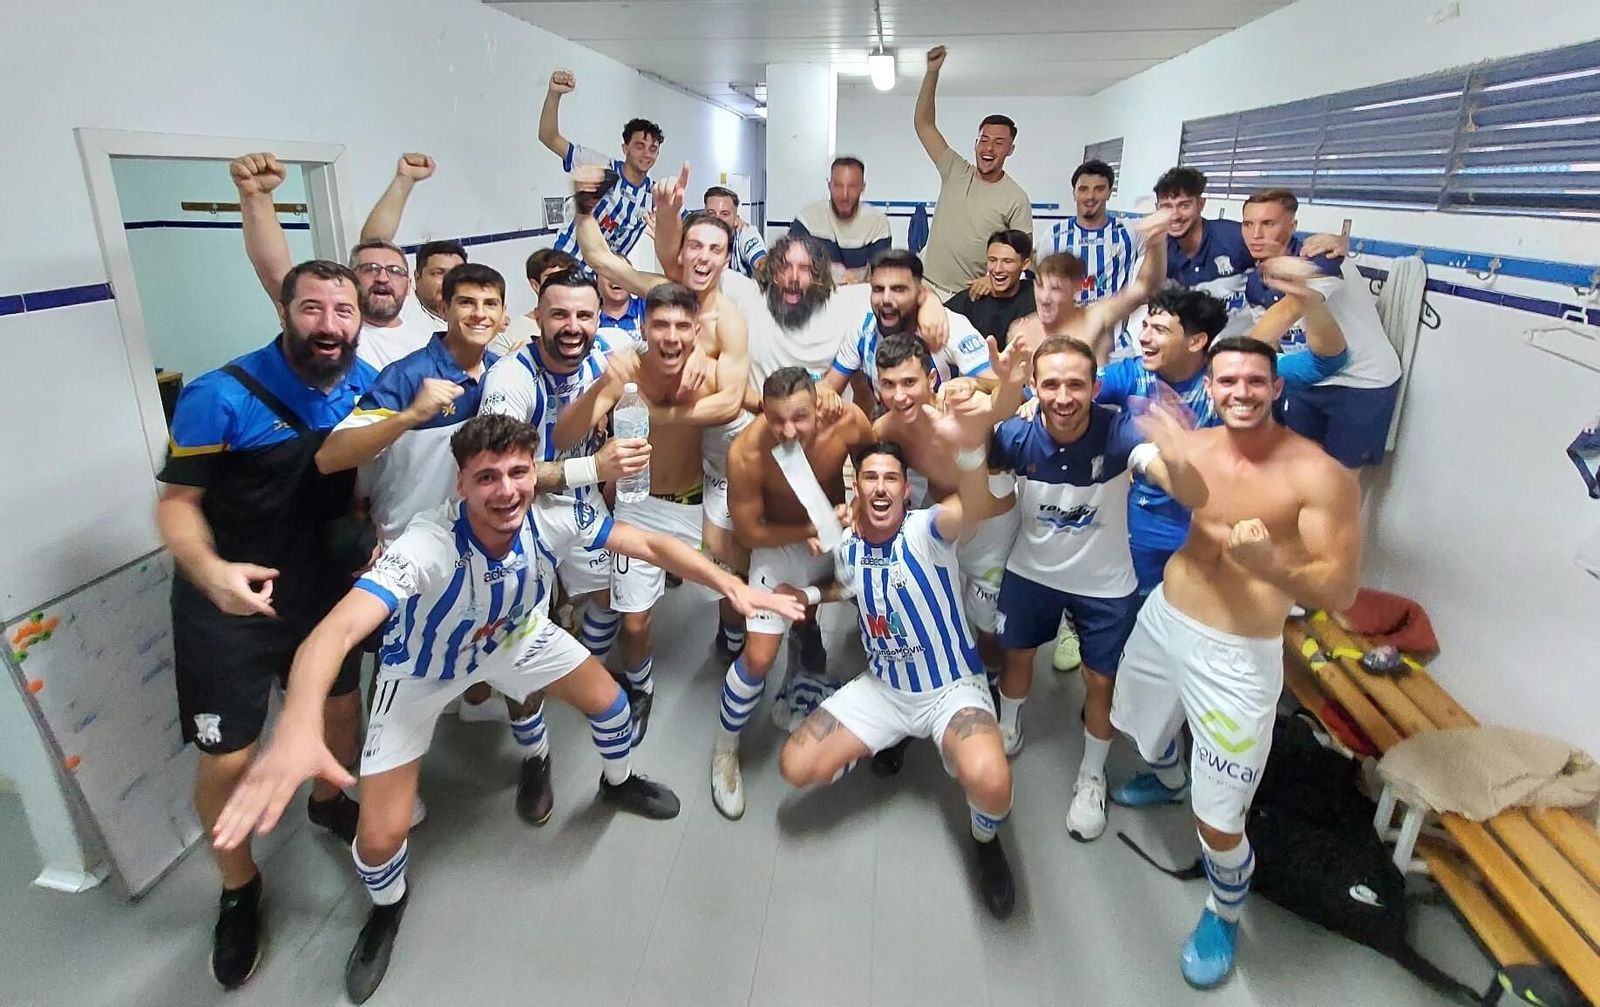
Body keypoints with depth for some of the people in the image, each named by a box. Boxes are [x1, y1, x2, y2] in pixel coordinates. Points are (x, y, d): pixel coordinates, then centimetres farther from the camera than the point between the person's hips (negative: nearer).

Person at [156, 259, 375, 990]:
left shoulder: (365, 383, -6)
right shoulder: (220, 397, -22)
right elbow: (176, 501, -17)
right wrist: (210, 570, -36)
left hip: (325, 586, 5)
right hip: (227, 603, -4)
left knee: (342, 708, 22)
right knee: (226, 761, 2)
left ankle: (328, 801, 55)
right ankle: (239, 889, 31)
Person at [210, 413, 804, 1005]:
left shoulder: (551, 517, -30)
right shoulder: (427, 546, -42)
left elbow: (651, 545, -20)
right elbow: (335, 632, -55)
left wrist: (732, 586, -30)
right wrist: (298, 727, -75)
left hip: (512, 634, 4)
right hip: (425, 667, -3)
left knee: (608, 701, 5)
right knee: (381, 835, -7)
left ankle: (619, 783, 42)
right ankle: (388, 908, 31)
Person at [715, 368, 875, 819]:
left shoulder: (848, 421, -29)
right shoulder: (746, 454, -34)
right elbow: (749, 532, -20)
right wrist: (811, 531, -29)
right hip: (781, 543, -3)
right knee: (759, 657, -7)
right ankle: (725, 751, 18)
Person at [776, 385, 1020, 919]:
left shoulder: (926, 531, -23)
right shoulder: (847, 546, -4)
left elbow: (972, 510, -49)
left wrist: (968, 449, -72)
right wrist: (809, 593, 1)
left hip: (953, 688, -5)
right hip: (881, 688, 6)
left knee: (990, 783, -35)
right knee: (796, 767, -5)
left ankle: (986, 841, 5)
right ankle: (887, 742, 26)